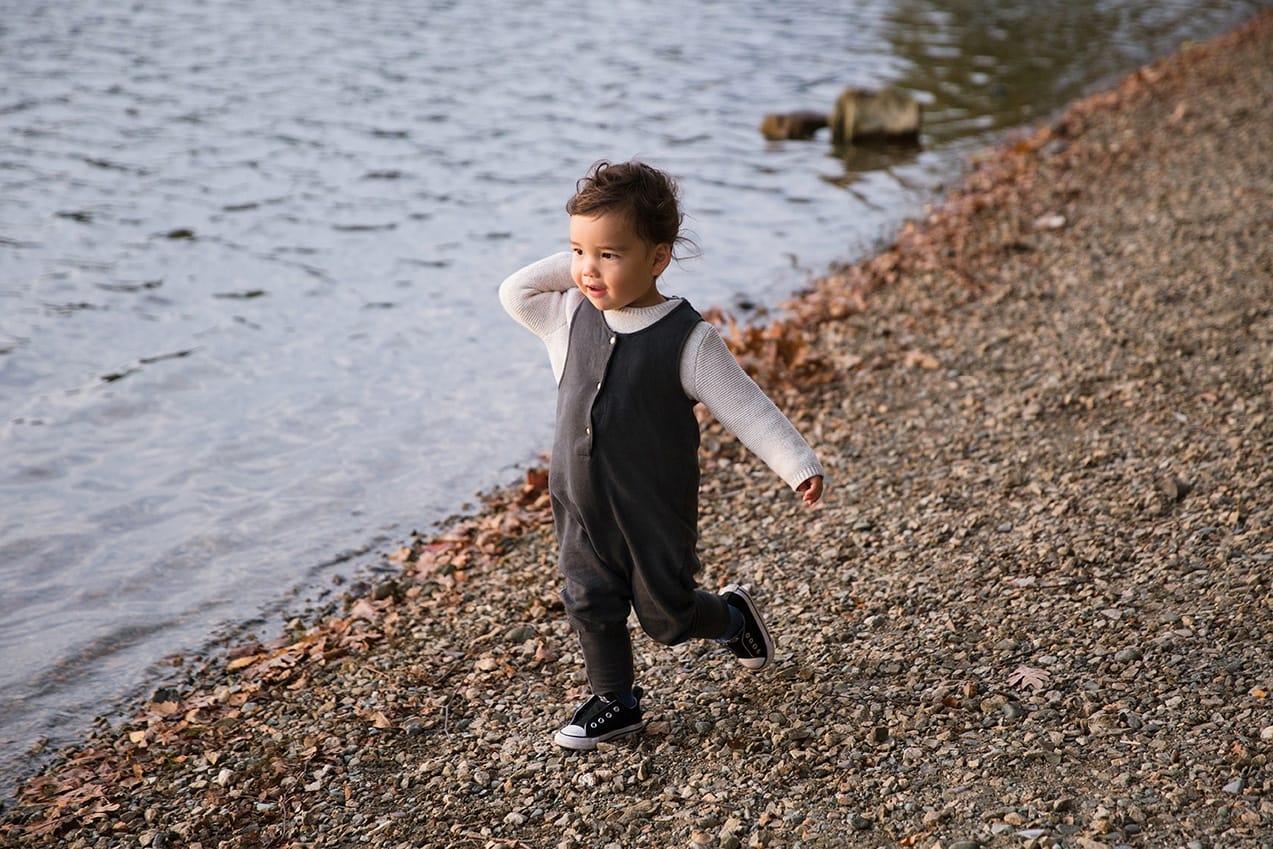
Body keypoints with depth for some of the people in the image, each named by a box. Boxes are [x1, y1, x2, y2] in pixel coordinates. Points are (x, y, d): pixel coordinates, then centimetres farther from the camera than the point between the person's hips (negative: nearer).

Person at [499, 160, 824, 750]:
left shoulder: (686, 339, -18)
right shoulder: (573, 316, -3)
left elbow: (744, 407, -16)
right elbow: (514, 292, 6)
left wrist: (798, 466, -19)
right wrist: (569, 268, -6)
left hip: (655, 511, -5)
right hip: (580, 506, 5)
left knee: (667, 616, 8)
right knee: (591, 605, 10)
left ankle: (733, 618, 39)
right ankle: (614, 703, 29)